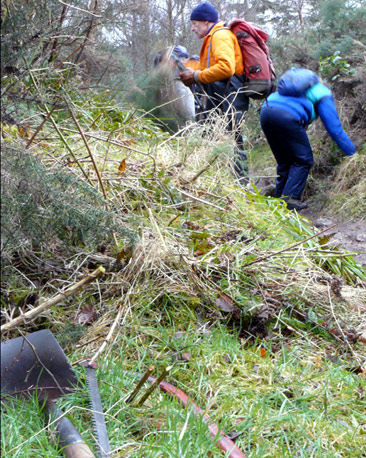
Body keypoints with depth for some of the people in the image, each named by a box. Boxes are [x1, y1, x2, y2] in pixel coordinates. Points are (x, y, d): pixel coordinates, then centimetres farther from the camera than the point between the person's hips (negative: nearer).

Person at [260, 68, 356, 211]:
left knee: (284, 161, 20)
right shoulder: (324, 95, 19)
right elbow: (335, 128, 13)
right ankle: (289, 199, -2)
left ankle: (279, 198, 19)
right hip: (286, 117, -7)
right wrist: (353, 153, 19)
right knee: (303, 160, 7)